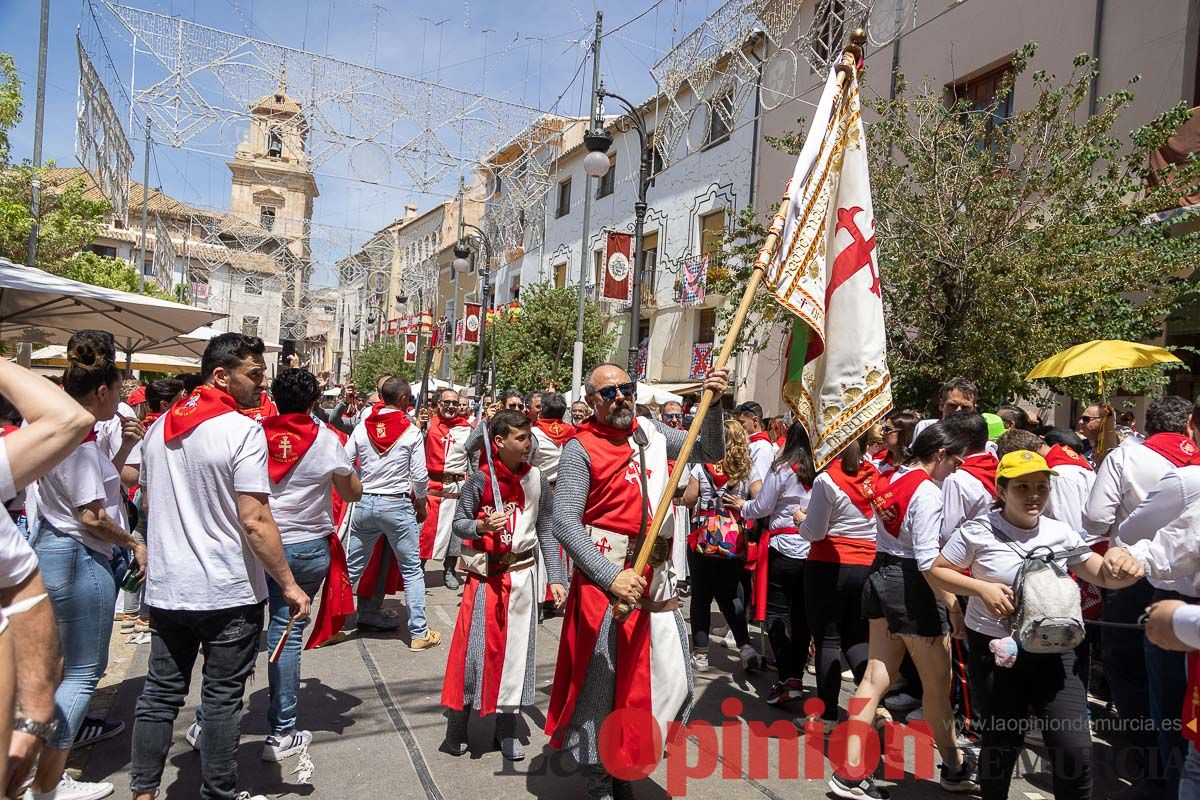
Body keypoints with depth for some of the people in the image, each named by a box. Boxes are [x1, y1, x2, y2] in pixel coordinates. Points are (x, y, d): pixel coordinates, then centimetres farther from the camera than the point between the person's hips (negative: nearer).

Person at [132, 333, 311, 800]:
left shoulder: (161, 427, 7)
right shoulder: (243, 431, -17)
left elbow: (147, 501, 17)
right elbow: (254, 520, -22)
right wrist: (289, 585, -16)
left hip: (165, 589, 6)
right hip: (229, 593, -6)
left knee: (160, 694, 17)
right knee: (223, 699, 7)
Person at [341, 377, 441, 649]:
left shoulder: (362, 427, 1)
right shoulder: (411, 431, -7)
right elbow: (419, 475, -7)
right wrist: (421, 504, 9)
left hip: (364, 503, 3)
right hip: (397, 505, -3)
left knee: (352, 566, 18)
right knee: (412, 570, 6)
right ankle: (419, 633, 7)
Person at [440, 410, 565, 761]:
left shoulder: (538, 480, -2)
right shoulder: (480, 480, -9)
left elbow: (547, 532, 1)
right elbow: (458, 523, -3)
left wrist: (555, 578, -3)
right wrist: (482, 526, -24)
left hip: (521, 573, 3)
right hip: (485, 574, -2)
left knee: (515, 647, 8)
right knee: (475, 644, 0)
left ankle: (507, 728, 22)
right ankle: (457, 724, 17)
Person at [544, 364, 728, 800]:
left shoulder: (651, 433, 9)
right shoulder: (580, 448, -9)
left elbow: (710, 453, 14)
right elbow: (565, 522, -16)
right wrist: (612, 577, -24)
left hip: (655, 576, 6)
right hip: (603, 576, -5)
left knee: (674, 684, 9)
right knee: (601, 684, 4)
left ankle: (625, 764, 32)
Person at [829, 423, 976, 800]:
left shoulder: (891, 480, 7)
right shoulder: (927, 492, -18)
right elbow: (928, 560, -23)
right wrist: (954, 607, -19)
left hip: (881, 576, 8)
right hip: (911, 585, -8)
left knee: (876, 677, 10)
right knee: (938, 684, 12)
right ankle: (955, 768, 33)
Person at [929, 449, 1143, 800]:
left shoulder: (1061, 534, 4)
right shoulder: (978, 531, -8)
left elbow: (1104, 577, 9)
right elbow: (936, 572, -4)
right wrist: (982, 588, -18)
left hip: (1054, 651, 3)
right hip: (995, 651, -3)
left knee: (1075, 751, -2)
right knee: (1001, 743, 9)